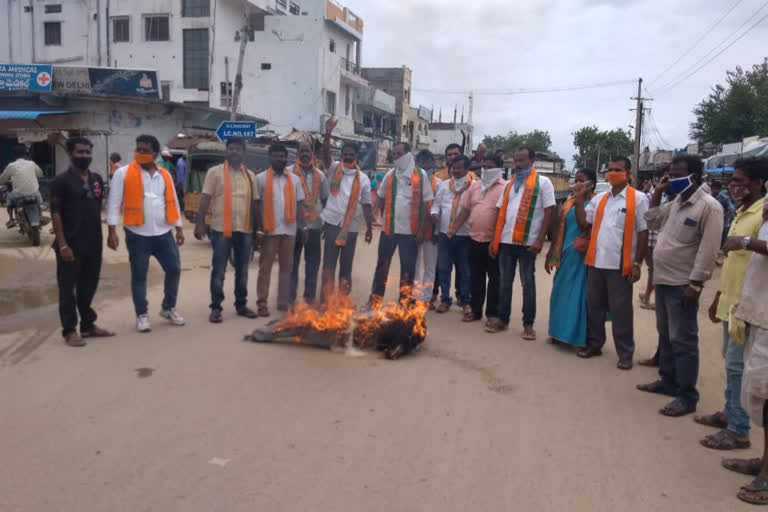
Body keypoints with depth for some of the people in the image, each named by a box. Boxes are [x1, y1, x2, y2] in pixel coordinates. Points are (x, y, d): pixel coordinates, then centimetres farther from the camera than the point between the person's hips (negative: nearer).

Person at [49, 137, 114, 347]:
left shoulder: (97, 180, 10)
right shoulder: (61, 181, -8)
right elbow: (55, 214, -10)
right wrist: (62, 244, -16)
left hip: (93, 244, 6)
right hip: (71, 245, -5)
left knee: (88, 287, 14)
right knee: (68, 288, 3)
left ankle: (88, 325, 25)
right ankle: (69, 330, 11)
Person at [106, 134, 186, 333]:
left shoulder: (165, 175, 8)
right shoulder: (123, 173, -4)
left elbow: (173, 203, 14)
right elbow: (114, 203, -6)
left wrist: (179, 228, 12)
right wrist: (112, 231, -12)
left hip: (164, 234, 4)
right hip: (137, 235, -4)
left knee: (174, 269, 6)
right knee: (139, 276, 5)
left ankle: (168, 308, 24)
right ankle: (142, 315, 17)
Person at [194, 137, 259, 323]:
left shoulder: (250, 176, 12)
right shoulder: (215, 172, -1)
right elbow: (205, 199, -5)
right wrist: (200, 223, -12)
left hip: (245, 230, 4)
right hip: (221, 229, -4)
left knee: (242, 271, 12)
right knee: (218, 271, 1)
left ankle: (241, 305, 23)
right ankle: (216, 308, 9)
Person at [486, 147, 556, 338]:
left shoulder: (543, 182, -1)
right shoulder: (509, 184, 15)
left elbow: (548, 212, -6)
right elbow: (500, 212, 15)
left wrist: (540, 240, -14)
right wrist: (494, 240, 9)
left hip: (528, 242, -5)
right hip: (506, 241, 5)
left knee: (528, 283, 3)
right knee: (504, 282, 10)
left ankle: (528, 323, 12)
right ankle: (502, 319, 21)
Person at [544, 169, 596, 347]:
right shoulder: (569, 201, 13)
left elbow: (584, 225, -22)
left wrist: (579, 200, -19)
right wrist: (551, 254, 15)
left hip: (581, 255, -7)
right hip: (565, 254, 7)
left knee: (578, 294, -3)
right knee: (562, 292, 10)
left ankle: (579, 335, 6)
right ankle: (562, 332, 21)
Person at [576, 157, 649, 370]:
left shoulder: (638, 198, -3)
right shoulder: (599, 198, 12)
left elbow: (643, 232, -4)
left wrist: (637, 263, -8)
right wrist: (579, 200, -2)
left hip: (620, 264, -5)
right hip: (596, 262, 5)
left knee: (620, 311, 3)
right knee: (594, 306, 14)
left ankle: (625, 354, 14)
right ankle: (594, 344, 28)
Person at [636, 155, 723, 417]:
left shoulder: (709, 206, -15)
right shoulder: (676, 202, 10)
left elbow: (708, 250, -19)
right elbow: (653, 222, 23)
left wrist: (695, 285, -21)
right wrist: (657, 193, 11)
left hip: (682, 285, -8)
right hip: (663, 280, 8)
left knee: (682, 340, -3)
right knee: (665, 335, 17)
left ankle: (687, 397, 6)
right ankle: (668, 381, 31)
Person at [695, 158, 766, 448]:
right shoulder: (741, 214, 15)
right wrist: (718, 298, 22)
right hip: (730, 301, 9)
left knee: (737, 365, -3)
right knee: (730, 362, 17)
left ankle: (738, 430, 6)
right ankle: (730, 412, 30)